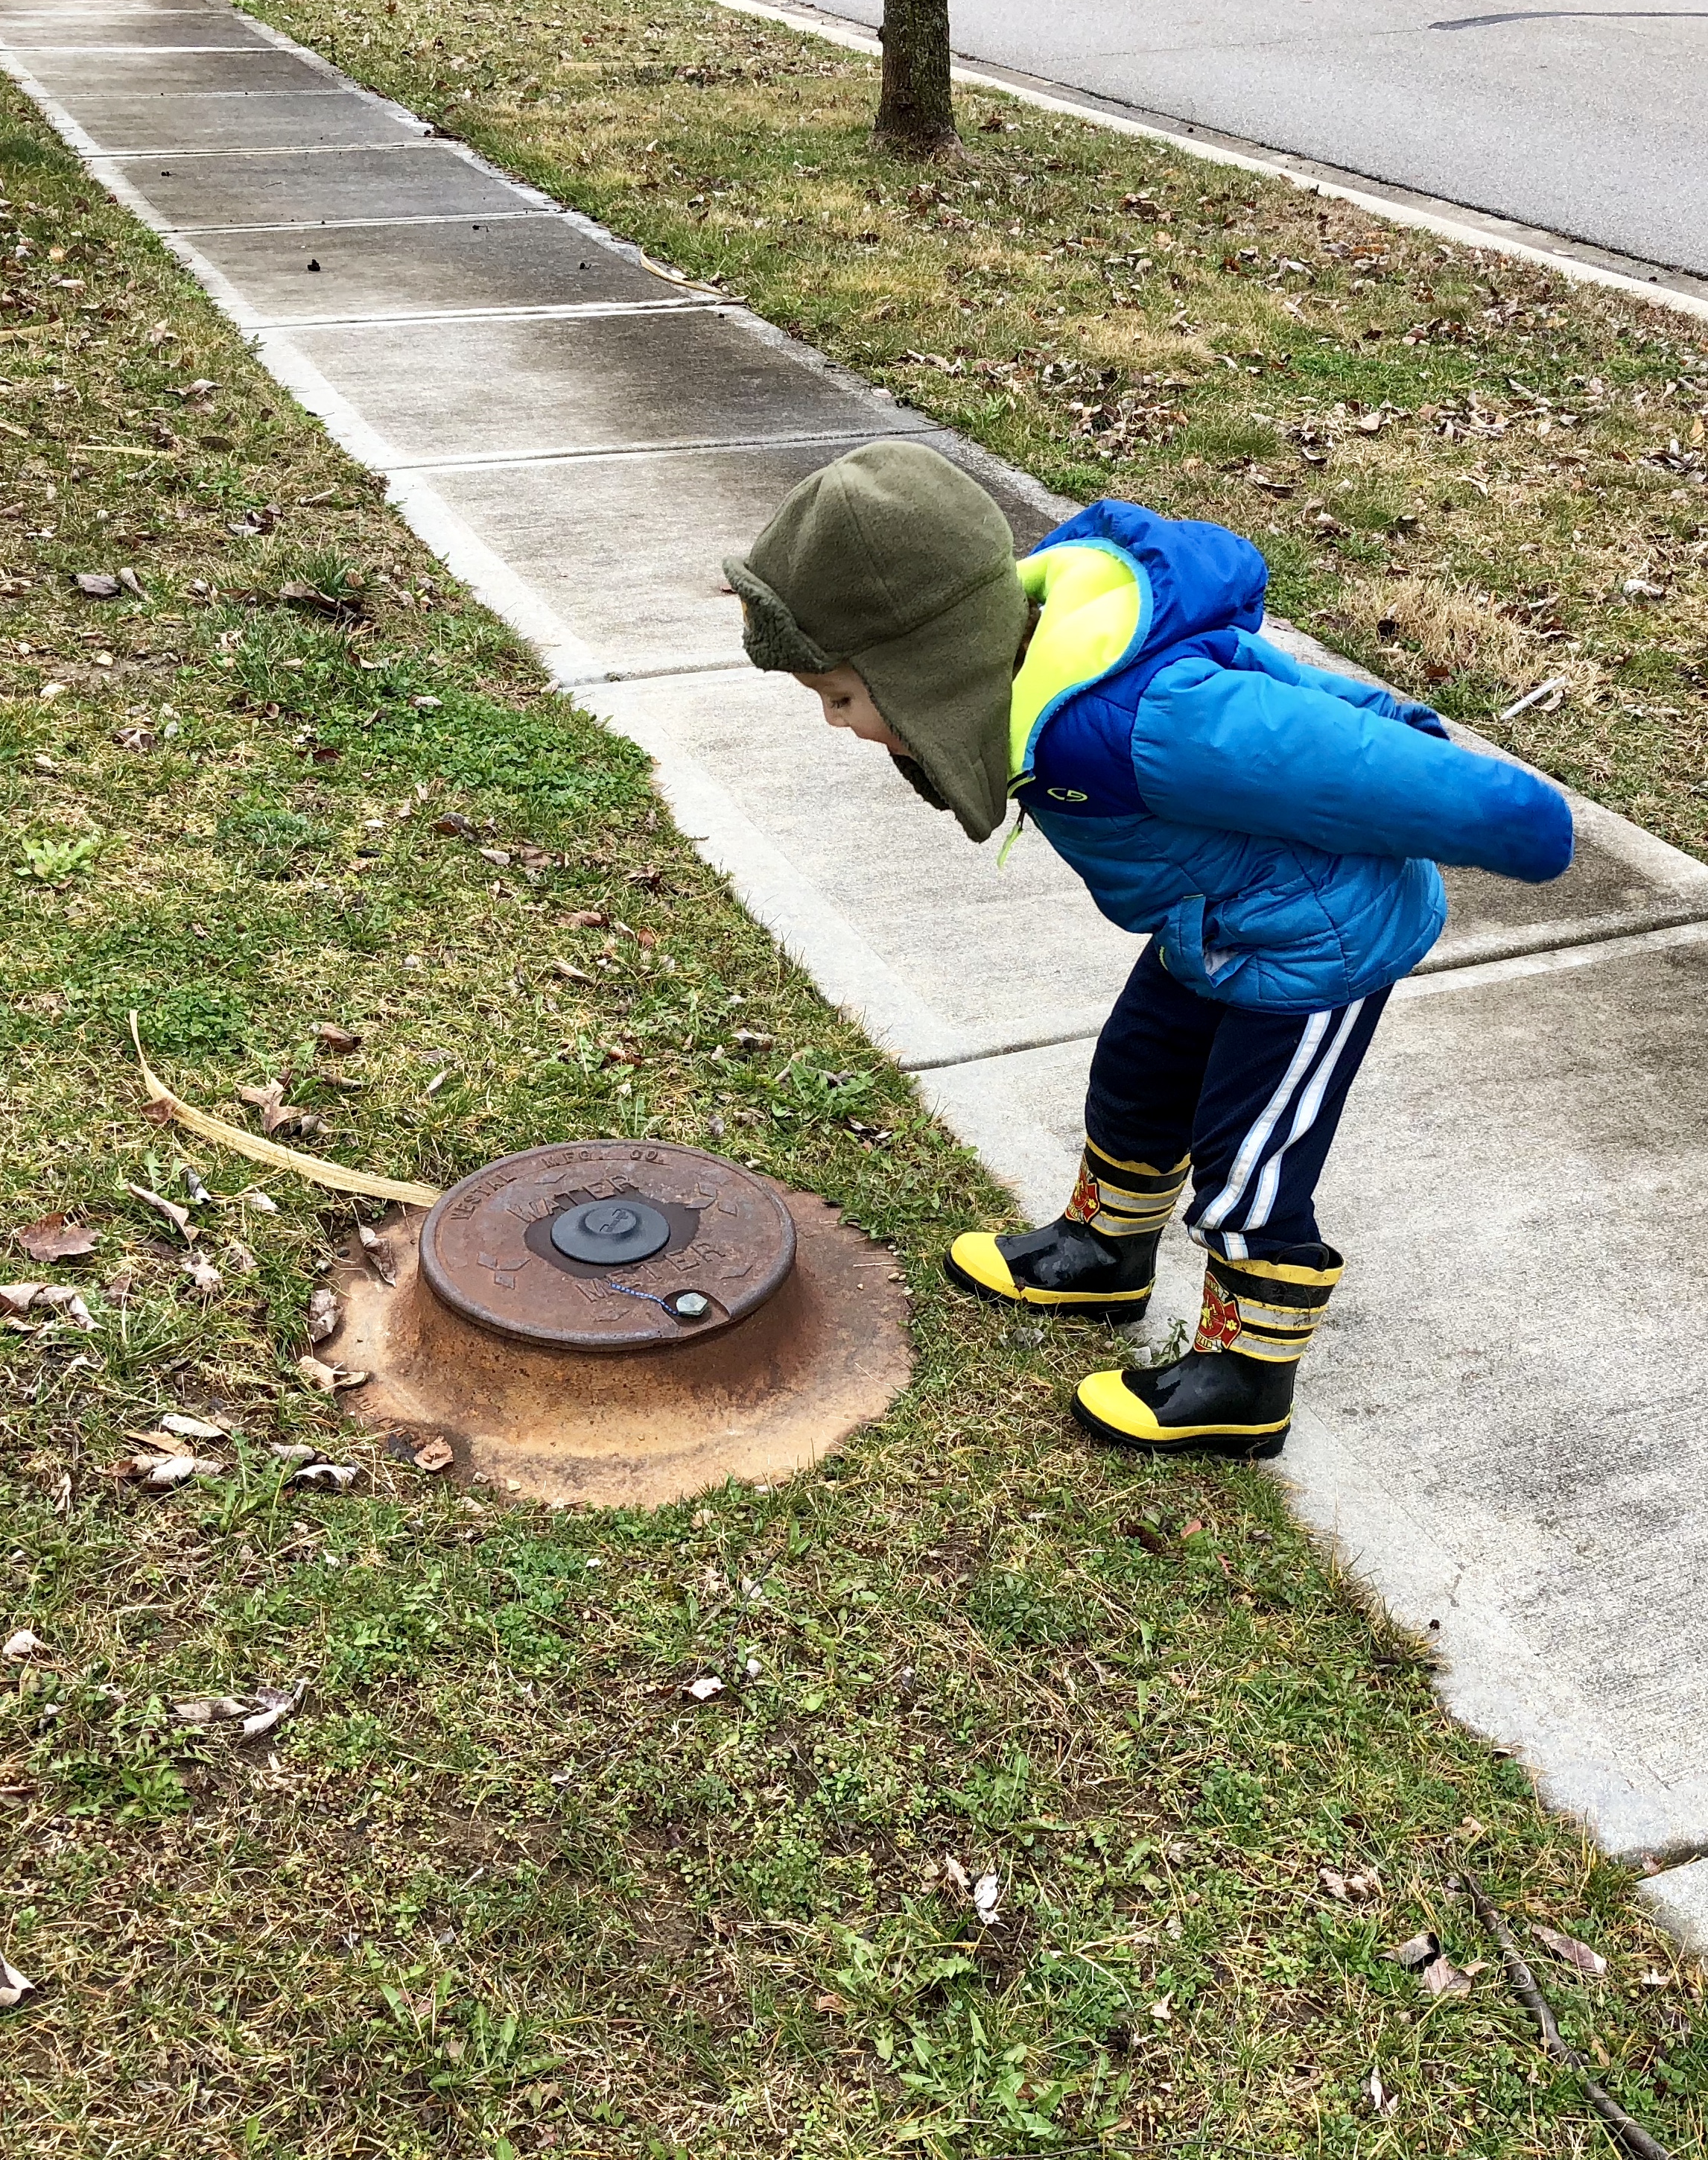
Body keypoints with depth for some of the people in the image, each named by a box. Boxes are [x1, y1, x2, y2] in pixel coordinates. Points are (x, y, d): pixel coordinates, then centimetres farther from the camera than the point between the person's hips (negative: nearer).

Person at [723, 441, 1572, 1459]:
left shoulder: (1154, 724, -44)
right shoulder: (1027, 621, -15)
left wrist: (1518, 830, -15)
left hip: (1325, 939, -9)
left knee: (1248, 1170, 4)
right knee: (1137, 1079, 24)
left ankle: (1249, 1383, 26)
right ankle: (1107, 1251, 49)